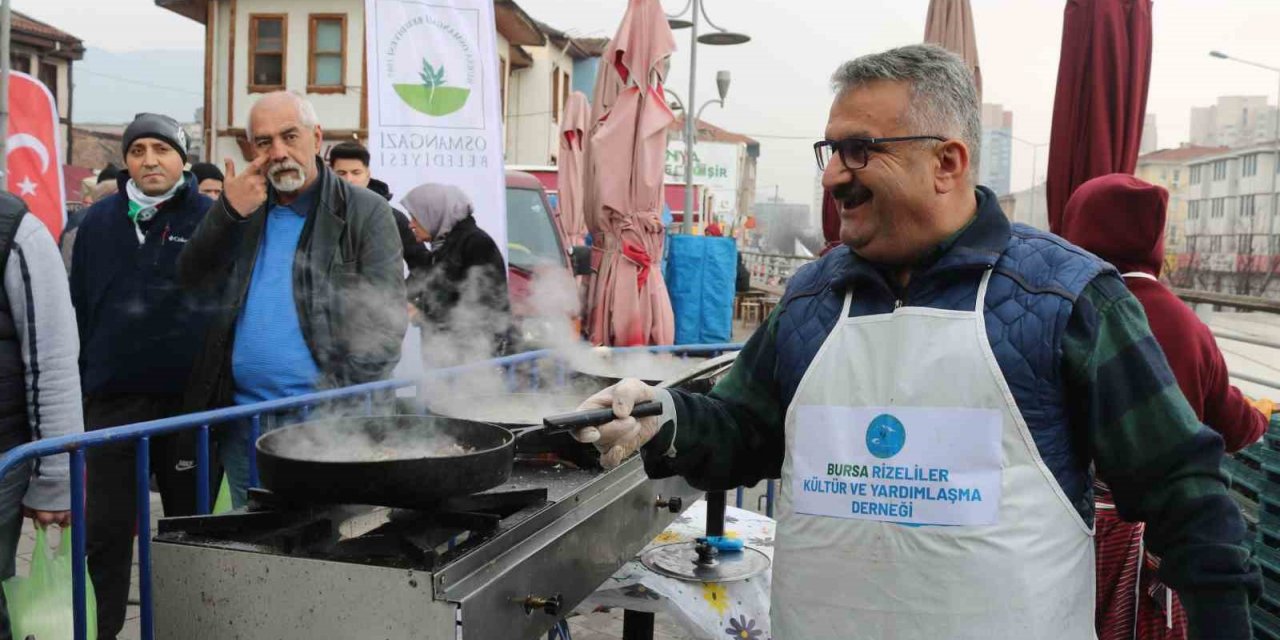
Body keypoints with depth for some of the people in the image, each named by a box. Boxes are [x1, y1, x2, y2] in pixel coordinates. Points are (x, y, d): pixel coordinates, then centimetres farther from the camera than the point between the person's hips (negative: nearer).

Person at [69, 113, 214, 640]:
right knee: (107, 527, 6)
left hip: (192, 396, -2)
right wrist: (76, 388, 7)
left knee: (190, 523, 11)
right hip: (114, 398, 2)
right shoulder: (99, 221, 7)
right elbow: (78, 309, 10)